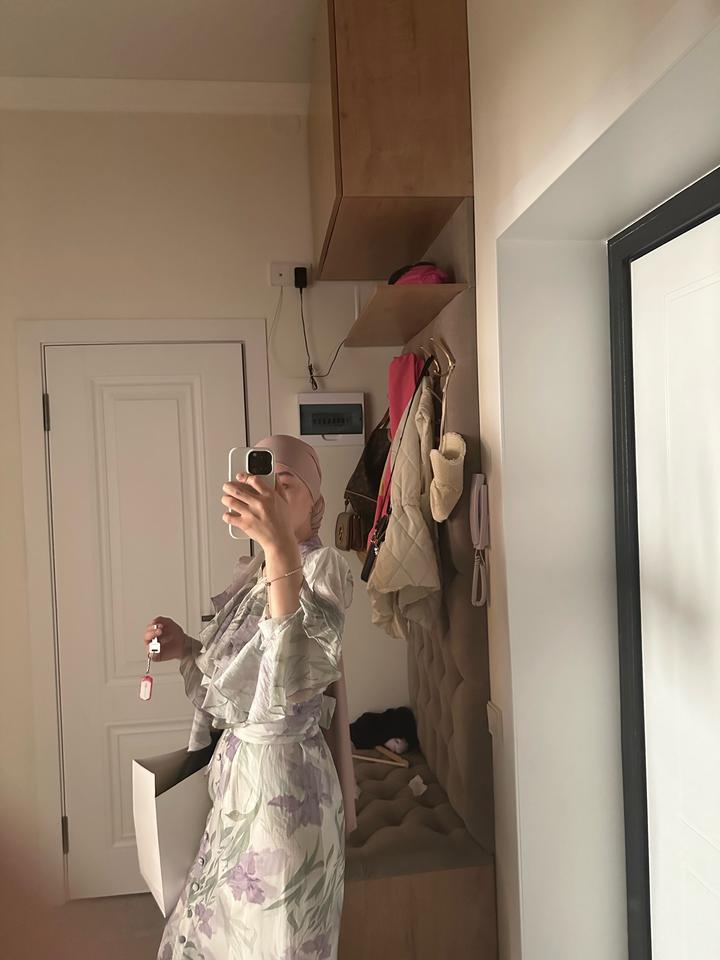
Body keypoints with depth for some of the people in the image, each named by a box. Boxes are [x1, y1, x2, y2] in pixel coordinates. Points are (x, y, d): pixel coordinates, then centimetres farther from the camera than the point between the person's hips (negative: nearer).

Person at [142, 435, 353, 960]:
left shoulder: (325, 566, -14)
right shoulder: (252, 574, 10)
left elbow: (300, 666, -36)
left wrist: (279, 543, -46)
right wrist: (186, 648, 1)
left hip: (283, 777, -8)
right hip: (238, 768, 8)